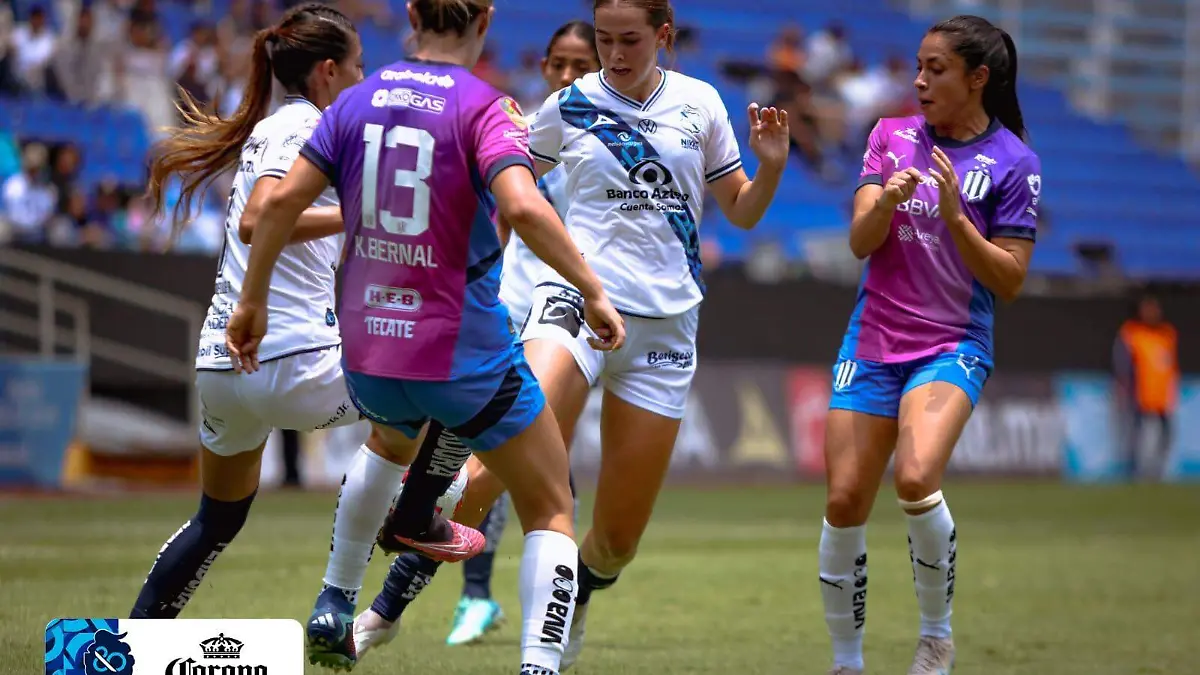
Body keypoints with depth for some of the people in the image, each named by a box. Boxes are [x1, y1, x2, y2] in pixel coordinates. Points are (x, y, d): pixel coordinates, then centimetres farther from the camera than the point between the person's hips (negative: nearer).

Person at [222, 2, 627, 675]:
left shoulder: (359, 100, 4)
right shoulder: (485, 108, -11)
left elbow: (283, 200, 0)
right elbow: (523, 207, -27)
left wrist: (252, 302, 10)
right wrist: (593, 290, -19)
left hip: (367, 354, 5)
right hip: (465, 357, -5)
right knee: (552, 512, 8)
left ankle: (334, 614, 32)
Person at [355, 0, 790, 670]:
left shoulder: (700, 104, 7)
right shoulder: (569, 106, 4)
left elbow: (742, 212, 15)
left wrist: (771, 166, -4)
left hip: (664, 323, 2)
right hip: (577, 296, -2)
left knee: (619, 539, 3)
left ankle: (575, 598, 37)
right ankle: (395, 596, -20)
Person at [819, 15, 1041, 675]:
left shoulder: (1013, 163, -3)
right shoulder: (892, 136, 7)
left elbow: (1008, 280, -6)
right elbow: (860, 242, -2)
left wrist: (954, 214, -19)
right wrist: (886, 200, -23)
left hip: (953, 346, -4)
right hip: (873, 341, 4)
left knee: (916, 479, -27)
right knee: (845, 503, -3)